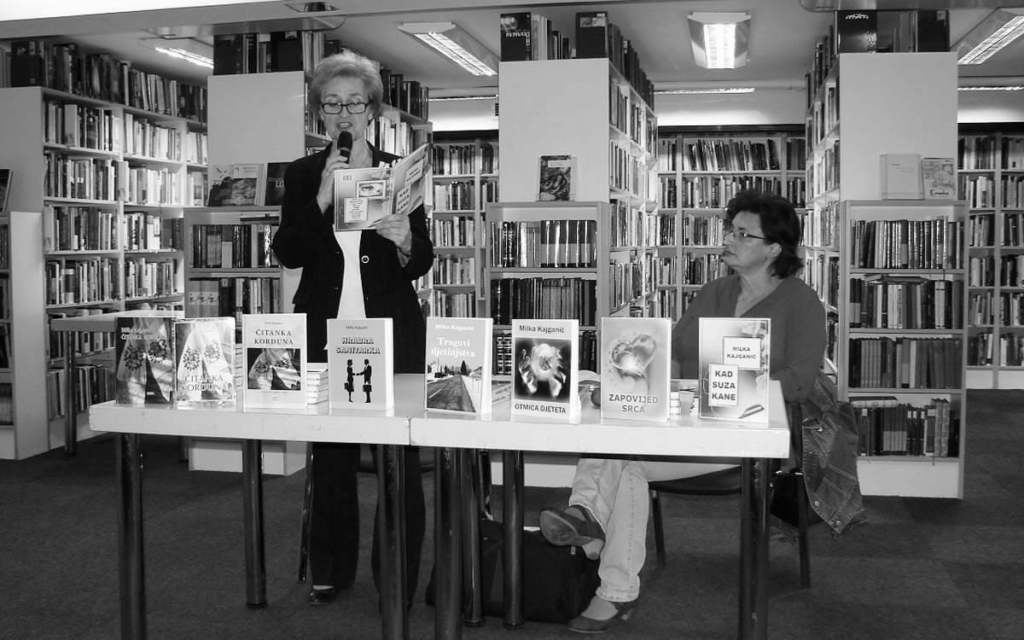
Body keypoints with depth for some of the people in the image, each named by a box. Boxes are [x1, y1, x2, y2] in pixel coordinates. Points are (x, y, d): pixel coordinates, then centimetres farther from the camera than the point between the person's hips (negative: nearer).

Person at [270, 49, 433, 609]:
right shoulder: (301, 176, 8)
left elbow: (422, 264, 2)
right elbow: (287, 254, -4)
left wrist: (404, 239, -20)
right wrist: (322, 200, -16)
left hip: (392, 335, -1)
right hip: (325, 334, 1)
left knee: (400, 458, -1)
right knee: (330, 456, 7)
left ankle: (398, 579, 11)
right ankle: (330, 569, 22)